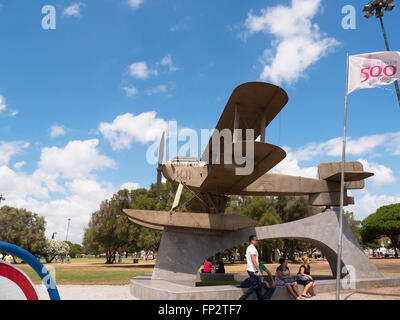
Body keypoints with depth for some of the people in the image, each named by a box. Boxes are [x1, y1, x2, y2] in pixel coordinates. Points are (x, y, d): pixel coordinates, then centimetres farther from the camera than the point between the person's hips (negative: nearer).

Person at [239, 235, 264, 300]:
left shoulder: (249, 248, 17)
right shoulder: (252, 248, -15)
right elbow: (254, 261, -22)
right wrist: (259, 271, -22)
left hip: (251, 270, 10)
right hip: (253, 271, -10)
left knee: (259, 286, 13)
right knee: (253, 287, -6)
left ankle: (261, 299, 18)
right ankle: (242, 298, -5)